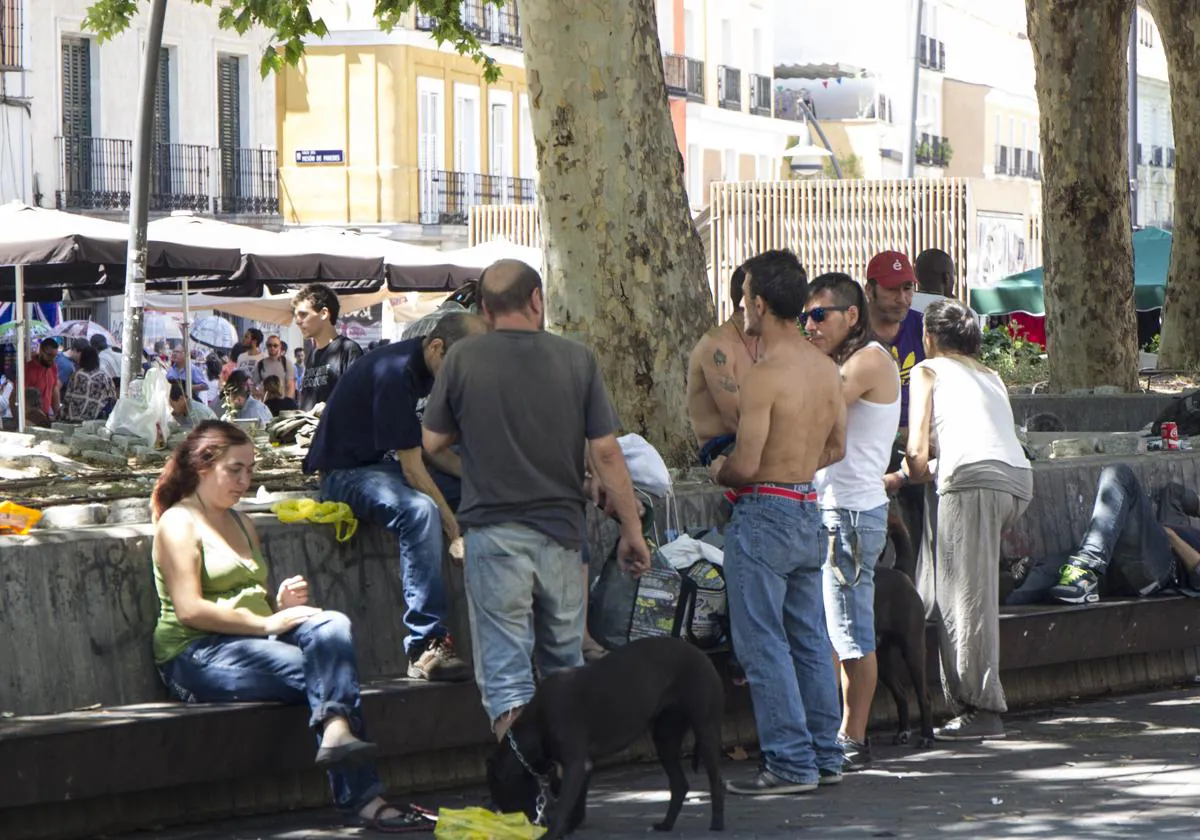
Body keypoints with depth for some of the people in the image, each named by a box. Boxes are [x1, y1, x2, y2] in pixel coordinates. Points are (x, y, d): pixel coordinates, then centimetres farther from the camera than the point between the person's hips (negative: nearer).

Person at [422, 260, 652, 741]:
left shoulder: (463, 360, -5)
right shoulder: (576, 360, -3)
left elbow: (432, 443, 3)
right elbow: (606, 453, -3)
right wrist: (631, 530, 4)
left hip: (493, 530, -2)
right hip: (561, 529, 2)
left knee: (504, 665, -1)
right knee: (564, 664, 18)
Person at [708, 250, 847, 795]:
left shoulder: (764, 376, -19)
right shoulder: (826, 369, 7)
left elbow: (745, 464, -21)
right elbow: (835, 448, 17)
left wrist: (719, 472, -1)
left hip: (765, 512, -8)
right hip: (809, 511, 8)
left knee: (763, 643, -2)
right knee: (810, 639, 15)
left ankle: (790, 762, -3)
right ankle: (824, 754, 19)